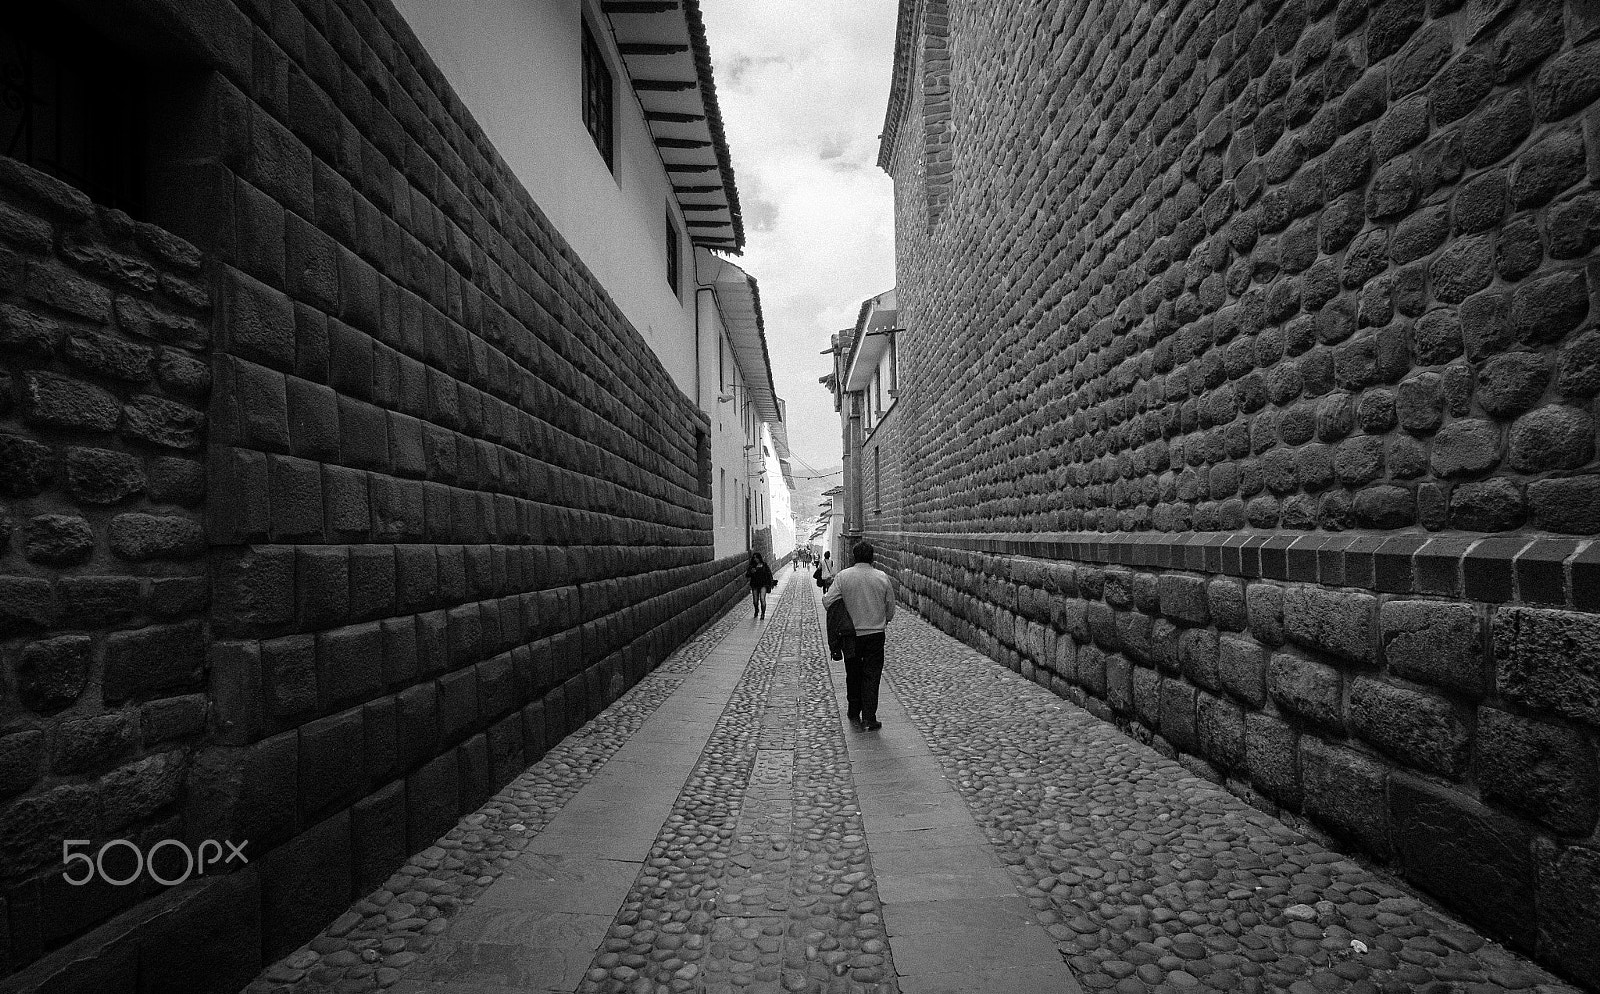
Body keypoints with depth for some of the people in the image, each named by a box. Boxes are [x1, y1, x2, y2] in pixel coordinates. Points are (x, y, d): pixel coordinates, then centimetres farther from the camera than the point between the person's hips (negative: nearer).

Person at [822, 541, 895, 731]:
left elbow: (828, 602, -10)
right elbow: (891, 609, 2)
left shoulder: (843, 576, -8)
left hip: (851, 634, 1)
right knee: (871, 676, 5)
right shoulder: (883, 577, -5)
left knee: (853, 676, 15)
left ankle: (854, 715, 24)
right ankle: (869, 719, 5)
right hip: (875, 634, -1)